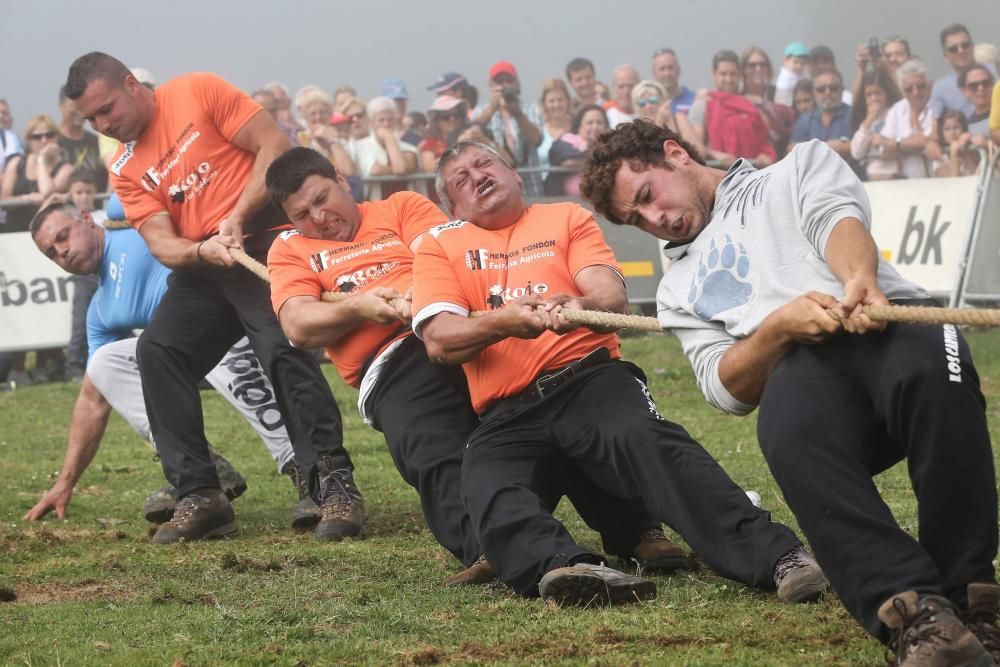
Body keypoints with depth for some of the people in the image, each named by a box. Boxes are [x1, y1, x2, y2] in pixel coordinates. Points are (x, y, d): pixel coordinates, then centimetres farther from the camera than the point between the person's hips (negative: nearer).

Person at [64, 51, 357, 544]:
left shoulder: (198, 93, -3)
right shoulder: (126, 171, 10)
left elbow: (274, 146, -7)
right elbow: (163, 245, 0)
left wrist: (237, 218, -15)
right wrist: (205, 250, -22)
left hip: (264, 240, -6)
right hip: (201, 264, 6)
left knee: (283, 349, -25)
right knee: (156, 351, -9)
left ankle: (335, 486, -21)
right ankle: (199, 497, -6)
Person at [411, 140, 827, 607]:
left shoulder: (567, 219, 21)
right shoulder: (439, 247, 21)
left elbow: (613, 296, 4)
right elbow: (438, 341, 5)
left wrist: (582, 307, -21)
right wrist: (503, 321, -16)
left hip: (589, 379, -1)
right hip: (506, 418, 1)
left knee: (646, 439, -33)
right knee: (491, 497, -32)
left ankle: (774, 555, -45)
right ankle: (560, 567, -58)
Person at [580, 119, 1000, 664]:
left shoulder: (801, 166, 28)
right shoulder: (680, 290, 33)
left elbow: (837, 220, 3)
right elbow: (729, 392, 16)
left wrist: (859, 280, -21)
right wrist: (778, 328, -6)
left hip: (889, 323, -1)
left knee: (932, 370, -39)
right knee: (791, 432, -37)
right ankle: (915, 609, -49)